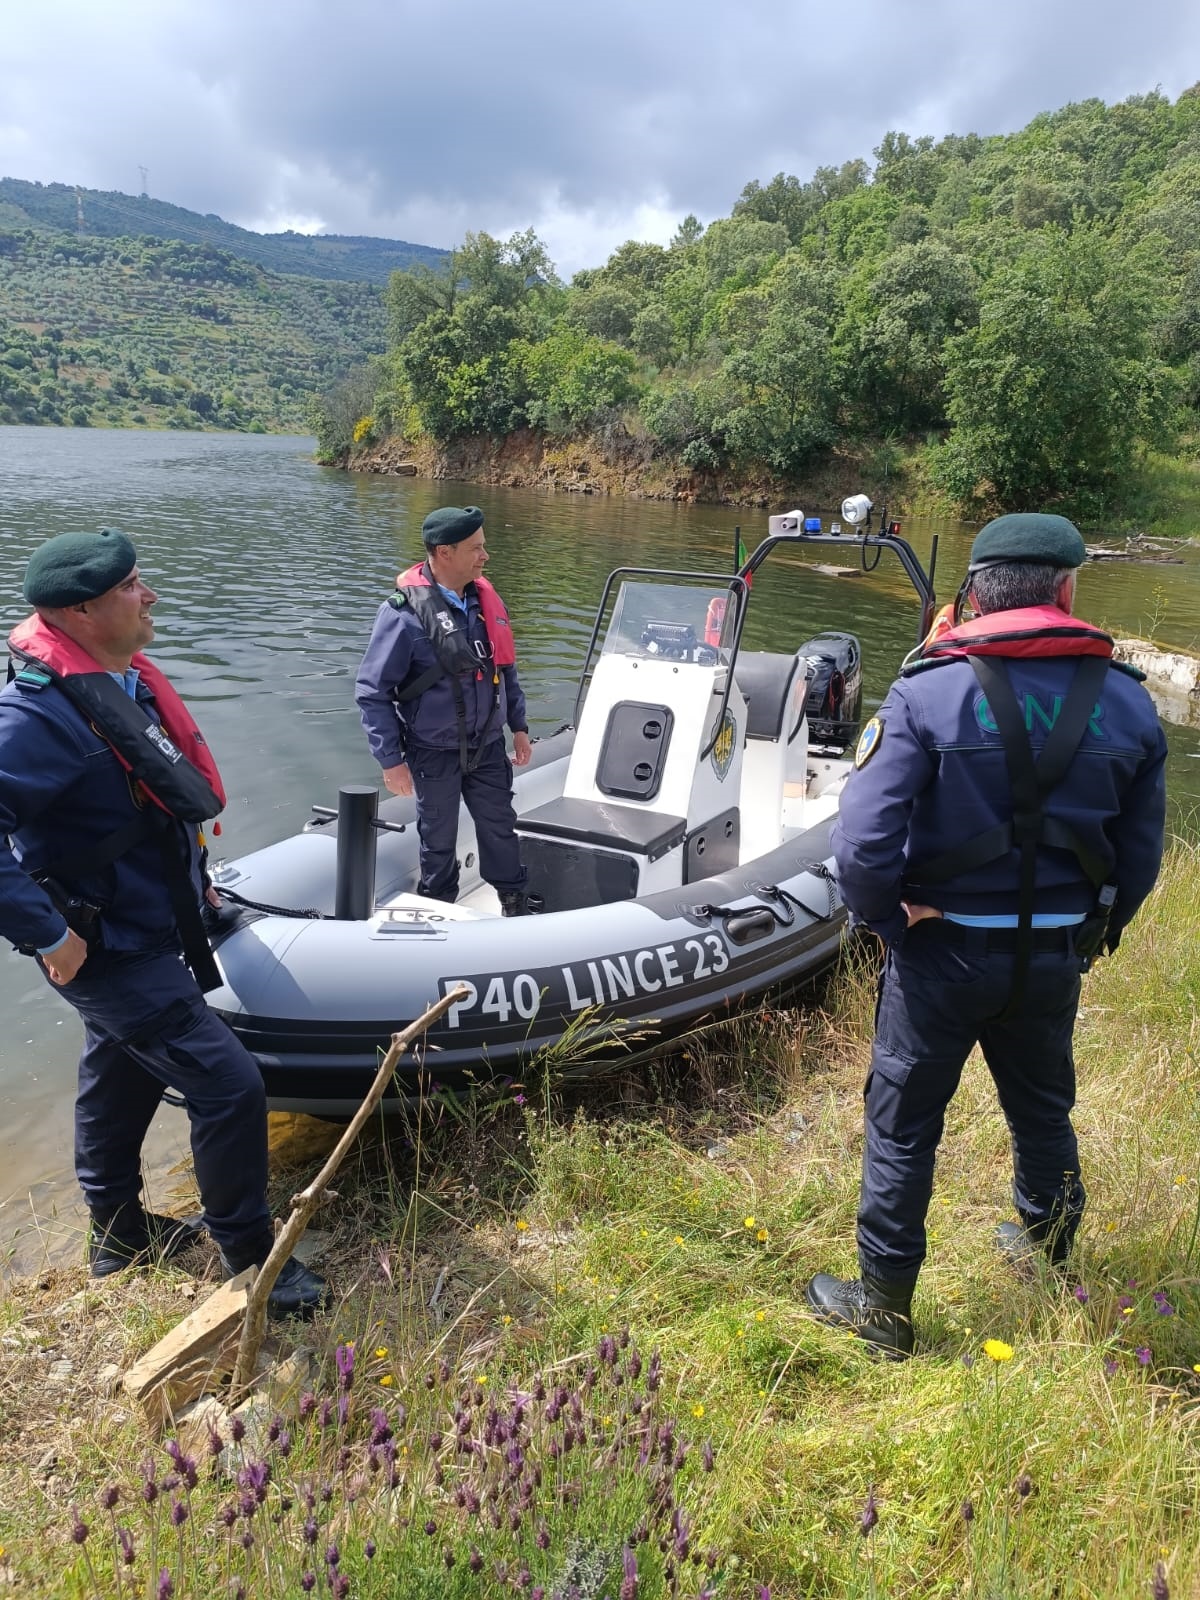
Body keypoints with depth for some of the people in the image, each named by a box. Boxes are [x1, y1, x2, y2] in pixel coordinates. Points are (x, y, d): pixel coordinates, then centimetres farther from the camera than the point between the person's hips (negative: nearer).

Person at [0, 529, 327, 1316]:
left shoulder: (128, 680, 2)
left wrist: (189, 874, 17)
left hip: (146, 932, 9)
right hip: (112, 951, -9)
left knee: (121, 1077, 24)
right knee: (230, 1085, -7)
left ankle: (119, 1232, 45)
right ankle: (250, 1260, 12)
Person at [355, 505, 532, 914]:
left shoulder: (485, 598, -2)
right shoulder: (405, 611, -20)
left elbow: (505, 668, 11)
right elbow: (372, 692, -16)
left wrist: (519, 726, 12)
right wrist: (391, 760, -15)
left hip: (488, 747, 4)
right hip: (435, 754, -4)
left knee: (500, 826, 17)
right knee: (439, 840, 14)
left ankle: (515, 903, 38)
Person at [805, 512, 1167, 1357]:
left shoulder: (928, 695, -17)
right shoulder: (1127, 703, -4)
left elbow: (863, 843, -24)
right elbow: (1139, 859, 2)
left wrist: (887, 915, -5)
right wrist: (1090, 936, 17)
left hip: (943, 953, -4)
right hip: (1054, 959, 4)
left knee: (903, 1124, 12)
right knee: (1043, 1109, 27)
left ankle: (883, 1305, 26)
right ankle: (1047, 1250, 50)